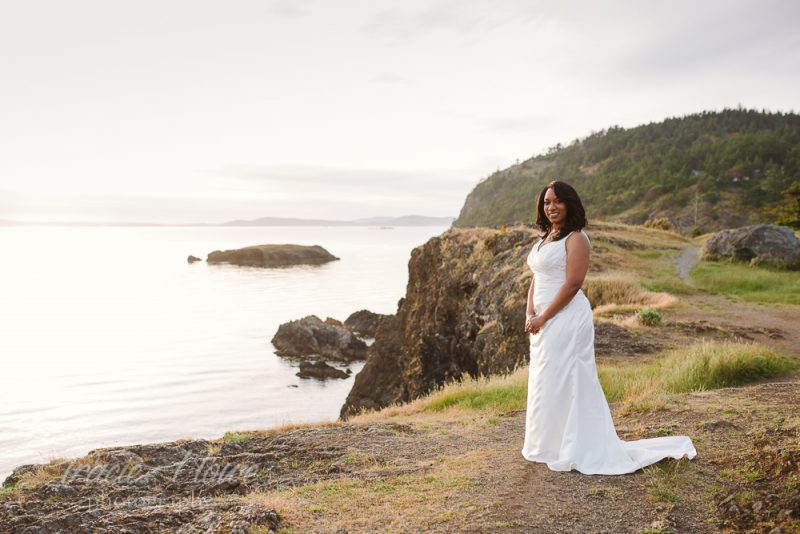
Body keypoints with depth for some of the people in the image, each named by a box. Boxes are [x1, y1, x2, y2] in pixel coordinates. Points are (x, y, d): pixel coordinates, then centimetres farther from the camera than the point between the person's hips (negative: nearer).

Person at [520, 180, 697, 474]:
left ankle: (571, 451, 11)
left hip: (565, 319, -9)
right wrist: (530, 314, 1)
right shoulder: (545, 238, 15)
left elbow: (572, 285, -18)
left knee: (562, 383, -2)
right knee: (545, 383, 15)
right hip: (543, 322, 9)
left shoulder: (575, 239, -10)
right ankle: (550, 445, 29)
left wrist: (543, 317, -16)